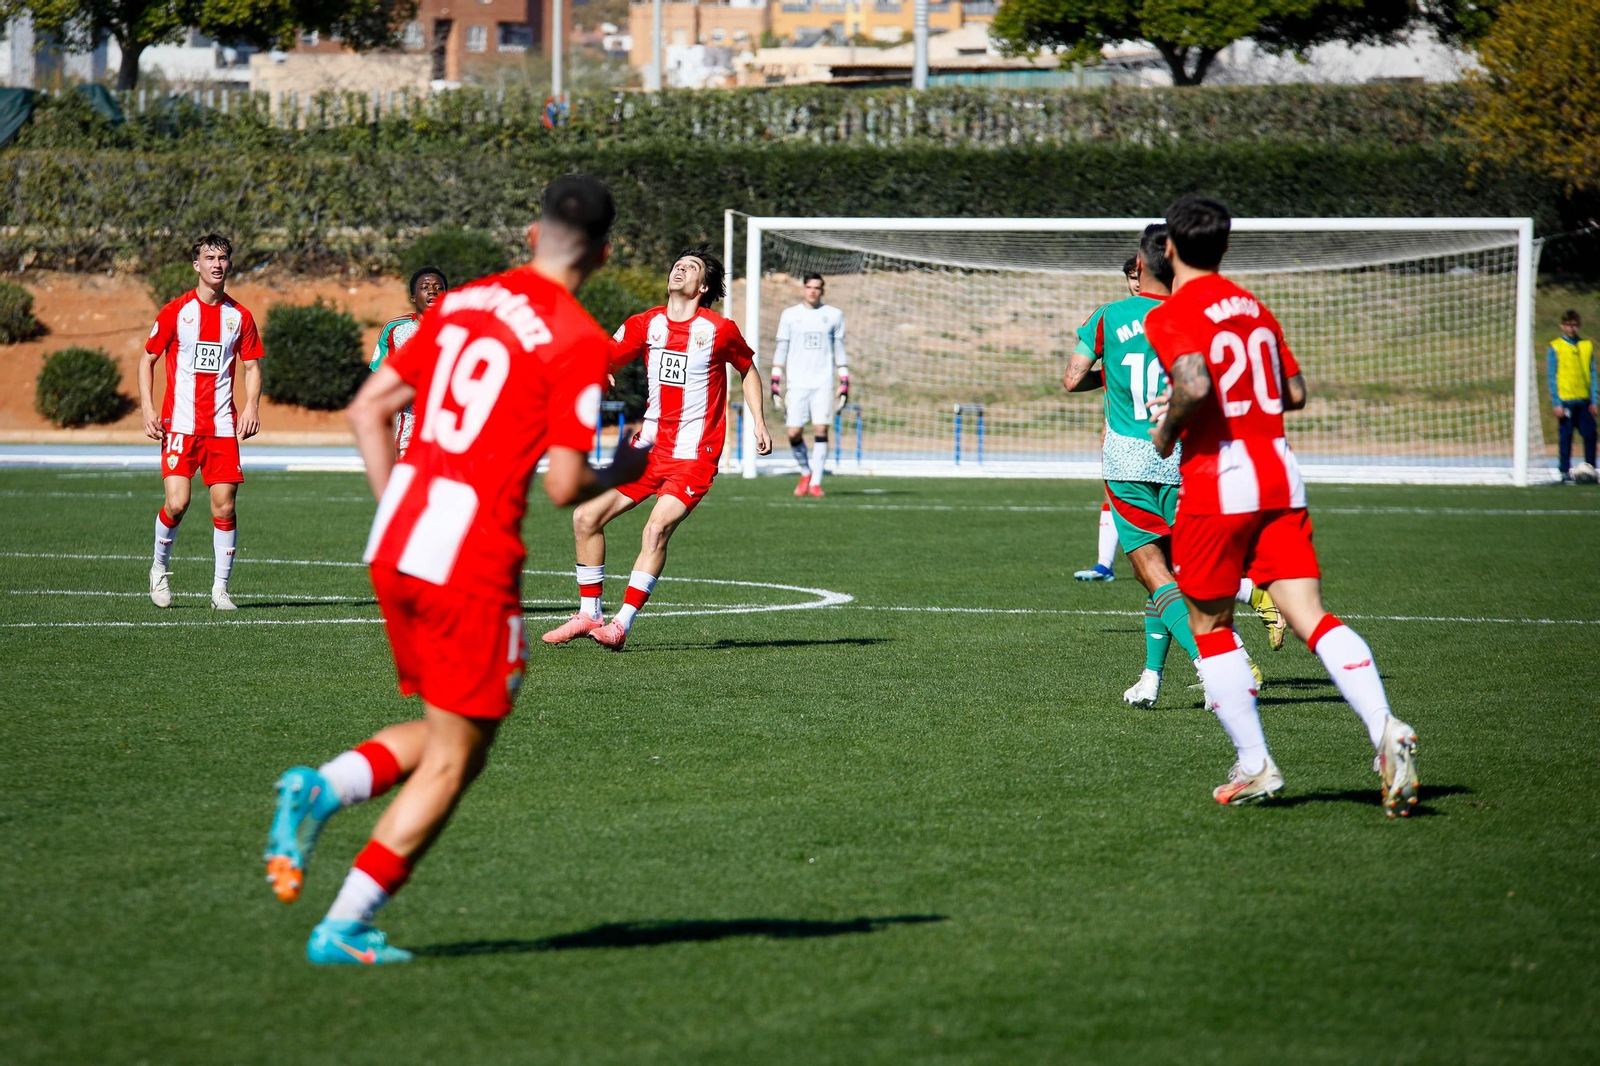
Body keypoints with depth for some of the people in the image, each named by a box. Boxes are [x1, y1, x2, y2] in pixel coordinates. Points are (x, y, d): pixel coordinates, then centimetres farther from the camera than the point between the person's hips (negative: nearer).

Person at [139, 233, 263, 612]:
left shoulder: (239, 316, 8)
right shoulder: (175, 311, 1)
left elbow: (252, 366, 14)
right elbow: (147, 359, 7)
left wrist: (252, 406, -3)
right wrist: (147, 408, -4)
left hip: (222, 425, 2)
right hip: (180, 422, -2)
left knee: (224, 506, -3)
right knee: (177, 502, -13)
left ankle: (220, 590, 6)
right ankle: (160, 566, 13)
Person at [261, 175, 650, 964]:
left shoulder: (460, 305, 12)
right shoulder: (581, 344, -8)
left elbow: (367, 411, 13)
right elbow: (564, 485, -12)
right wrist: (622, 474, 8)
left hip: (393, 545, 7)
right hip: (473, 562, -7)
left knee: (443, 734, 21)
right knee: (453, 759, 6)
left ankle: (320, 789, -4)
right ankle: (344, 928, 2)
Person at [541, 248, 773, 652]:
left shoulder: (719, 329, -5)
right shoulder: (645, 324, 4)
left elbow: (748, 369, 11)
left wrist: (759, 422, 6)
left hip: (694, 456, -5)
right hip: (649, 447, 5)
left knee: (657, 528, -24)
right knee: (586, 517, -1)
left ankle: (622, 623, -21)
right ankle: (589, 614, 12)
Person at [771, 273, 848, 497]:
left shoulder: (834, 315, 9)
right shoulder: (790, 315, 8)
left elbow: (839, 350, 12)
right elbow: (781, 349, 10)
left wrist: (844, 383, 7)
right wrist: (775, 383, 4)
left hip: (823, 384, 0)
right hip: (796, 384, 0)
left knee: (821, 430, -11)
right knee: (794, 433, -6)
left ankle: (816, 482, -8)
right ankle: (805, 473, 19)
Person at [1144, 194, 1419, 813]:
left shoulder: (1170, 315, -7)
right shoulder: (1253, 308, 16)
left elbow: (1195, 385, -25)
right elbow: (1295, 392, 22)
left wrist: (1167, 429, -6)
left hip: (1217, 482, -6)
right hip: (1279, 475, 6)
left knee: (1210, 628, 10)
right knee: (1310, 616, -3)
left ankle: (1254, 766, 8)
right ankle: (1385, 732, -24)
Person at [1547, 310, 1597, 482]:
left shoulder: (1587, 346, 9)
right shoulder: (1555, 348, 1)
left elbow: (1593, 374, 11)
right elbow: (1552, 376, -1)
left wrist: (1594, 401, 4)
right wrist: (1556, 403, -8)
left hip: (1584, 400, 3)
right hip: (1565, 401, -3)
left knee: (1590, 435, -2)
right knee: (1565, 437, 0)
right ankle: (1565, 472, 6)